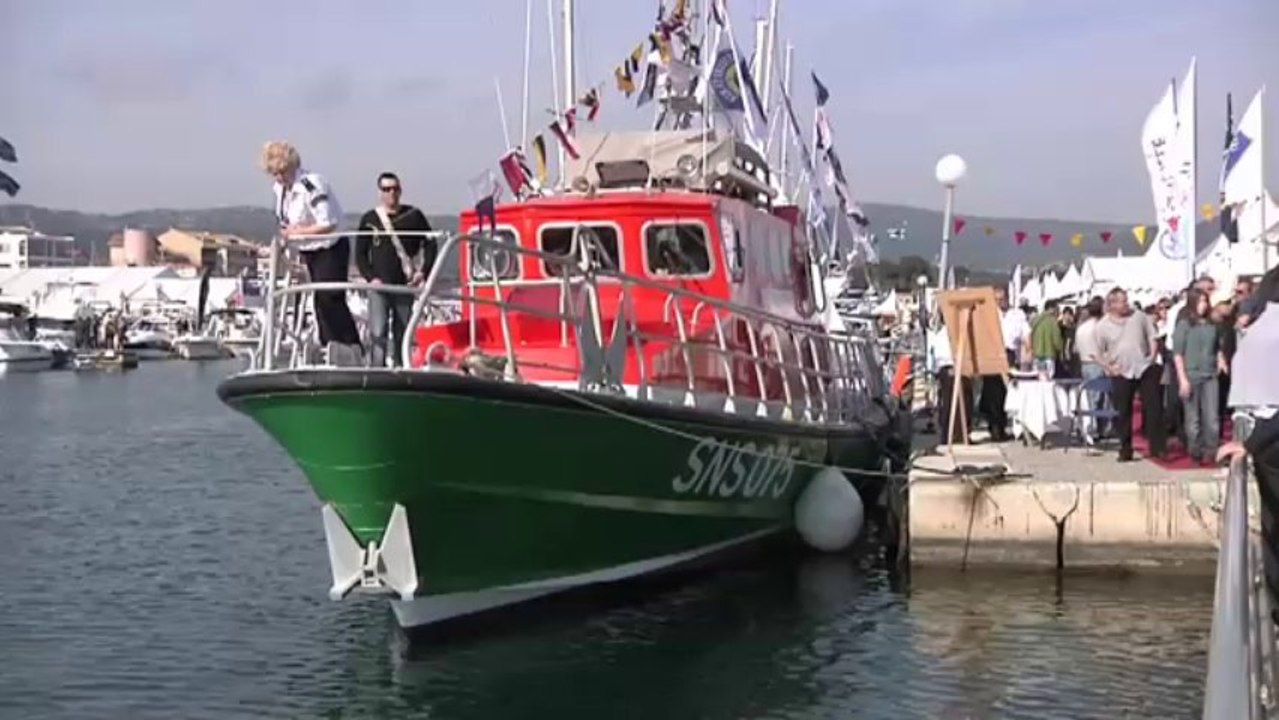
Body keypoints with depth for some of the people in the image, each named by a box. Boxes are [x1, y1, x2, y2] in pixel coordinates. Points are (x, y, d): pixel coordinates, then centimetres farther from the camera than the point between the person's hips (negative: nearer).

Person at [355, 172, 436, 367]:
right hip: (379, 287, -1)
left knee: (402, 334, 8)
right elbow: (360, 254, 5)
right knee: (378, 333, -12)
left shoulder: (413, 216, 5)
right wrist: (370, 277, -8)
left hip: (405, 286, 2)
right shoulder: (369, 219, 3)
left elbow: (430, 244, 8)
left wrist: (423, 271, -5)